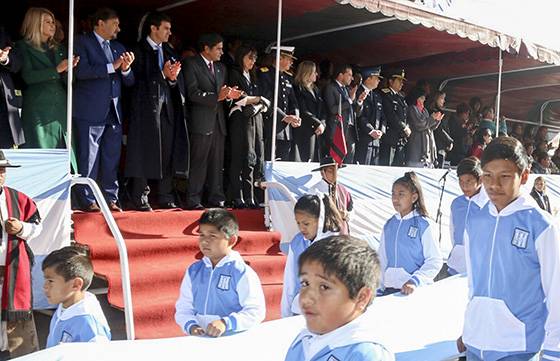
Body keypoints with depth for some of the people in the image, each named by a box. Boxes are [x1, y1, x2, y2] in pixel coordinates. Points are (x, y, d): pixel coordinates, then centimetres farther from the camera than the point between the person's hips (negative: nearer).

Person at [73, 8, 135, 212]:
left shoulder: (118, 47, 17)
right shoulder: (82, 42, -1)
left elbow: (129, 82, 15)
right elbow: (81, 71, -16)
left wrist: (126, 69, -7)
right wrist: (112, 66, -19)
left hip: (114, 112, 6)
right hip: (91, 111, -6)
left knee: (112, 160, 7)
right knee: (89, 159, -1)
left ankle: (111, 199, 13)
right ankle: (88, 201, 6)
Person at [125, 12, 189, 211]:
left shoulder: (170, 52, 16)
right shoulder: (139, 50, -3)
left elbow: (178, 80, 13)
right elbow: (137, 79, -11)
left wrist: (173, 78, -9)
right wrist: (162, 74, -17)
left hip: (169, 107, 6)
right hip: (147, 106, -6)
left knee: (168, 152, 6)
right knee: (145, 152, -5)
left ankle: (165, 197, 14)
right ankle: (140, 198, 2)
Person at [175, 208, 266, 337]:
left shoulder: (242, 273, -4)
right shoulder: (193, 271, 13)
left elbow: (256, 311, -9)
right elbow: (183, 307, 14)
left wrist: (226, 323, -21)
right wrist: (191, 326, -5)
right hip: (199, 340, 5)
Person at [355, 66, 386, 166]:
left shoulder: (377, 95, 20)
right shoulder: (358, 93, -5)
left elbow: (383, 116, 19)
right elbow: (359, 116, -13)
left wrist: (381, 131, 2)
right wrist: (371, 131, -14)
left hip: (376, 139, 7)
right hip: (363, 138, -7)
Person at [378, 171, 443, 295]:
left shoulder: (424, 225, -6)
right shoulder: (389, 225, 10)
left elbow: (435, 261, -11)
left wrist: (414, 281, -22)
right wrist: (381, 287, 8)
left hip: (416, 289, -4)